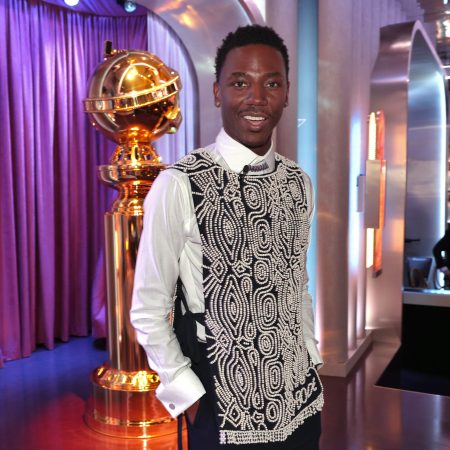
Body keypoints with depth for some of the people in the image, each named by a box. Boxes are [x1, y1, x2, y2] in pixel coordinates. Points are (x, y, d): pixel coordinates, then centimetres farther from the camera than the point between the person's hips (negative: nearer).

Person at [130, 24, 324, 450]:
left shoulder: (298, 183, 0)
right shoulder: (179, 185, -16)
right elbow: (148, 309, -10)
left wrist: (311, 361, 5)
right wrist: (187, 391, -10)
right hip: (225, 409, -4)